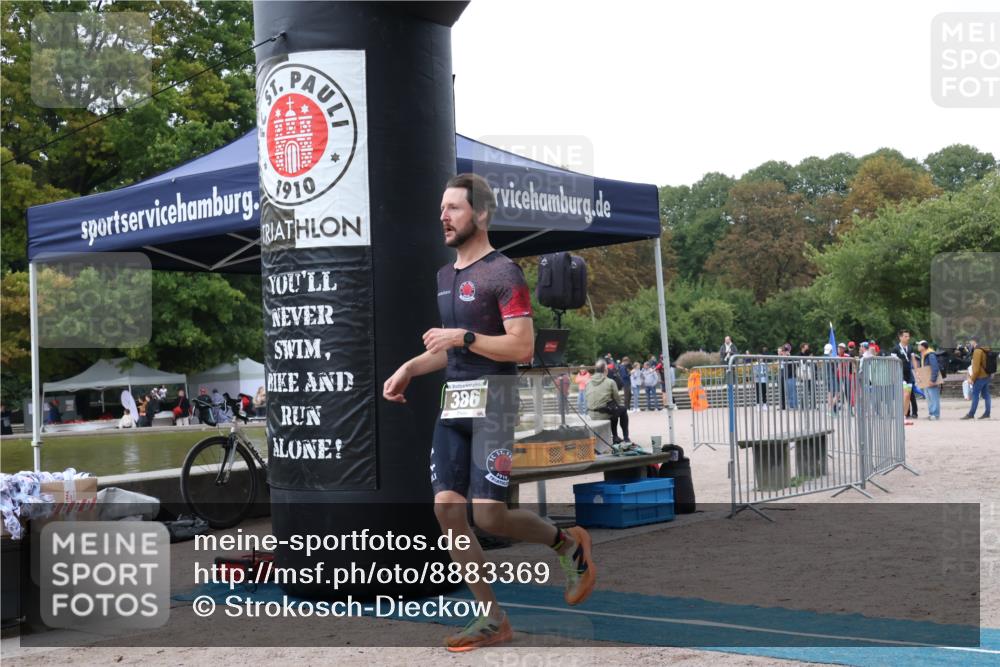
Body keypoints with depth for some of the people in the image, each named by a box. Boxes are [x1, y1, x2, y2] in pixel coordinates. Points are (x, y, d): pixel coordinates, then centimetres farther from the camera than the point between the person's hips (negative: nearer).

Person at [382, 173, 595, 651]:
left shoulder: (503, 273, -10)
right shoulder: (445, 276, 16)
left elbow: (522, 347, -17)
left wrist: (464, 337, -19)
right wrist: (409, 369, 13)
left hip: (492, 402, -8)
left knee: (489, 517, -12)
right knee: (447, 510, 0)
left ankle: (568, 544, 18)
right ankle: (493, 620, 9)